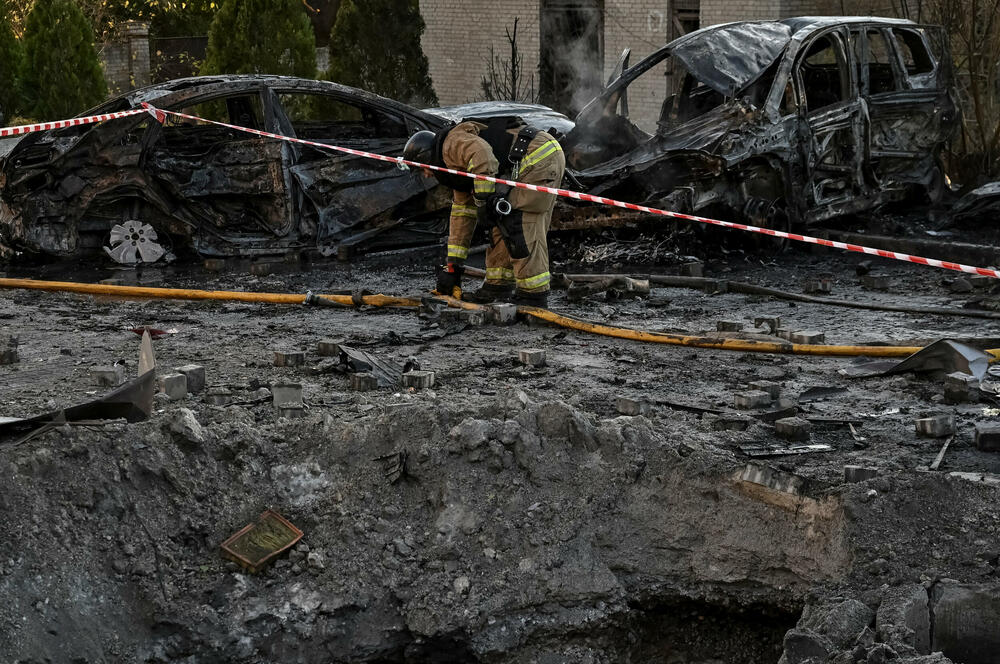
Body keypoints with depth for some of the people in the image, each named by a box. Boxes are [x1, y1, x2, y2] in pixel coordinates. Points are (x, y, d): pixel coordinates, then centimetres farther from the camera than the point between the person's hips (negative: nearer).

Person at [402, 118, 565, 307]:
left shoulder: (451, 142, -4)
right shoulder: (460, 170, 26)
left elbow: (482, 155, -25)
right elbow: (462, 215, 29)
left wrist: (484, 200, -20)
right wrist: (453, 266, 29)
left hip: (539, 157, -10)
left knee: (519, 224, -10)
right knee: (502, 221, 13)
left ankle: (534, 292, -8)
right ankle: (498, 284, 17)